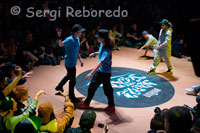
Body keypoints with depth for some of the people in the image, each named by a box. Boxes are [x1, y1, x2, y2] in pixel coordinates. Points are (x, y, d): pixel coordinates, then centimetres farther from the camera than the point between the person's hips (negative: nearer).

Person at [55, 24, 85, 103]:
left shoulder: (77, 39, 4)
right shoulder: (70, 40, -24)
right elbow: (61, 44, -36)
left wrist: (80, 59, 14)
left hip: (73, 62, 10)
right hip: (70, 63, -10)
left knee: (69, 76, 30)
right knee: (73, 80, 0)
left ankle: (59, 87, 52)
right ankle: (72, 97, 16)